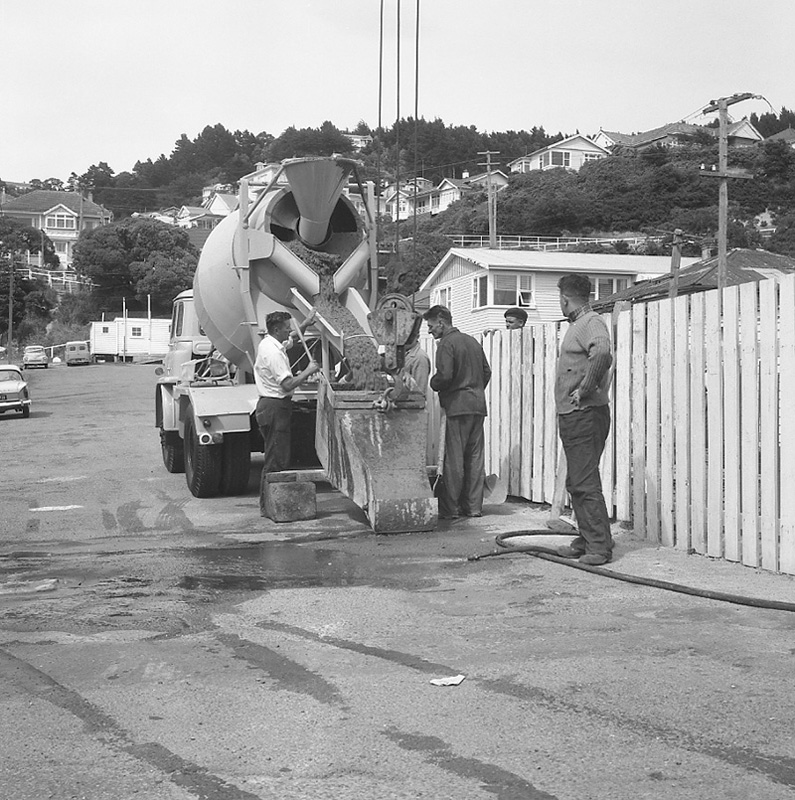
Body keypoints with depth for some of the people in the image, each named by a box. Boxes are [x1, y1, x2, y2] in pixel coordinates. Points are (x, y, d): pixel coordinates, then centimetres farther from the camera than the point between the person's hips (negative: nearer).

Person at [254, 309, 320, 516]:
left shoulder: (268, 344, 12)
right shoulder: (273, 352, -19)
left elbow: (291, 339, 35)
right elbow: (288, 384, -23)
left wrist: (306, 323, 27)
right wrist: (309, 371, -13)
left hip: (270, 406, 11)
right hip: (275, 407, -11)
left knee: (276, 458, 14)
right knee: (276, 460, -7)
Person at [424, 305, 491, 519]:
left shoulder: (446, 343, -8)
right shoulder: (472, 341, 17)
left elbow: (445, 375, -19)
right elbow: (486, 371, 18)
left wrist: (433, 384, 1)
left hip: (457, 406, -8)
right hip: (478, 406, 8)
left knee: (454, 459, -4)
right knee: (475, 458, 8)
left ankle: (449, 508, -2)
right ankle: (473, 506, 12)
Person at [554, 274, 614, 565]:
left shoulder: (591, 323, -13)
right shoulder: (577, 325, 18)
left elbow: (602, 353, -34)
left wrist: (585, 389, -26)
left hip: (585, 414, -11)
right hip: (571, 416, 11)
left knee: (585, 483, -10)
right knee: (576, 483, 14)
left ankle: (600, 547, -8)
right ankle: (585, 541, 22)